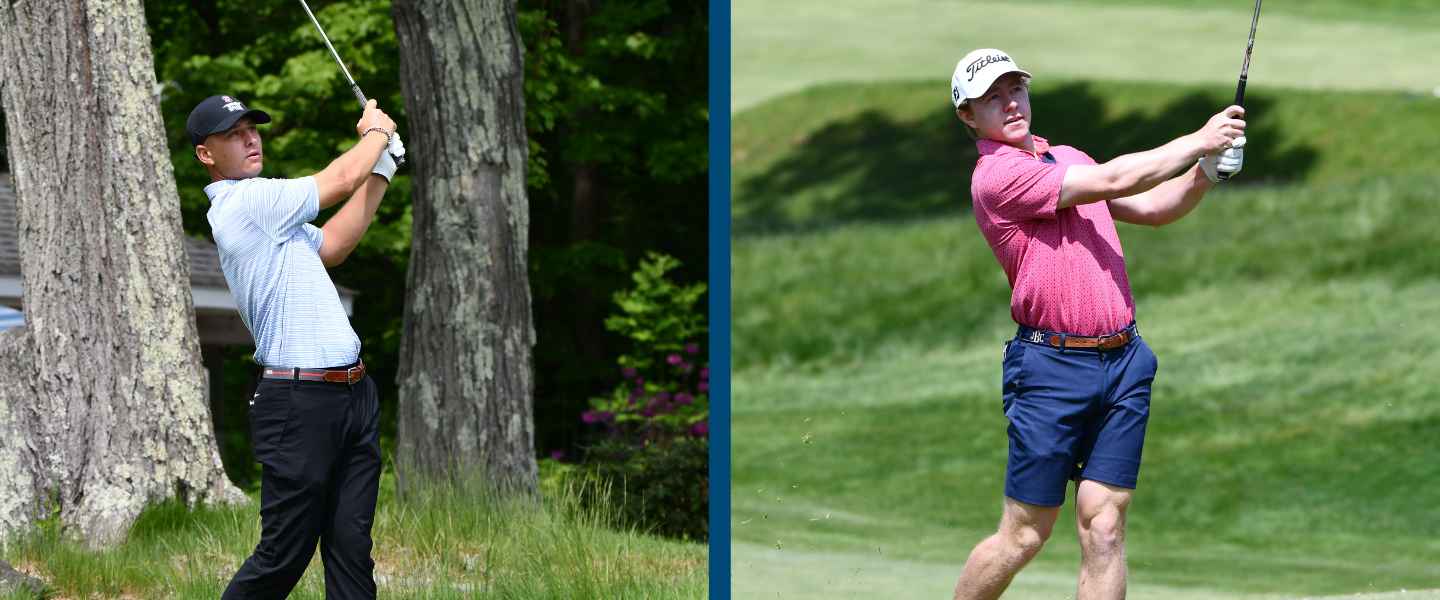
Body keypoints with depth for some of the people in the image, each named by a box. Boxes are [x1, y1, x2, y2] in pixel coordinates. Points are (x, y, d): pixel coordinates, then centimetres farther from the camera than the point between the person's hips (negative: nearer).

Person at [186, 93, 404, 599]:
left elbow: (333, 245, 27)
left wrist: (381, 168, 22)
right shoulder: (249, 202, -11)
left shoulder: (262, 210, 18)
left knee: (351, 551, 2)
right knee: (283, 557, -5)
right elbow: (342, 179, -6)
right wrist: (377, 132, 14)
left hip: (351, 392, 9)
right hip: (300, 401, -9)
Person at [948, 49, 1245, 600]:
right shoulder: (995, 176, -9)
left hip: (1124, 362, 7)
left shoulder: (1067, 159, 19)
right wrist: (1198, 141, -6)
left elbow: (1151, 208, 23)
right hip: (1053, 367, -7)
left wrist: (1208, 169, 5)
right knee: (1024, 535, -2)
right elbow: (1113, 181, -14)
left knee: (1104, 526, -2)